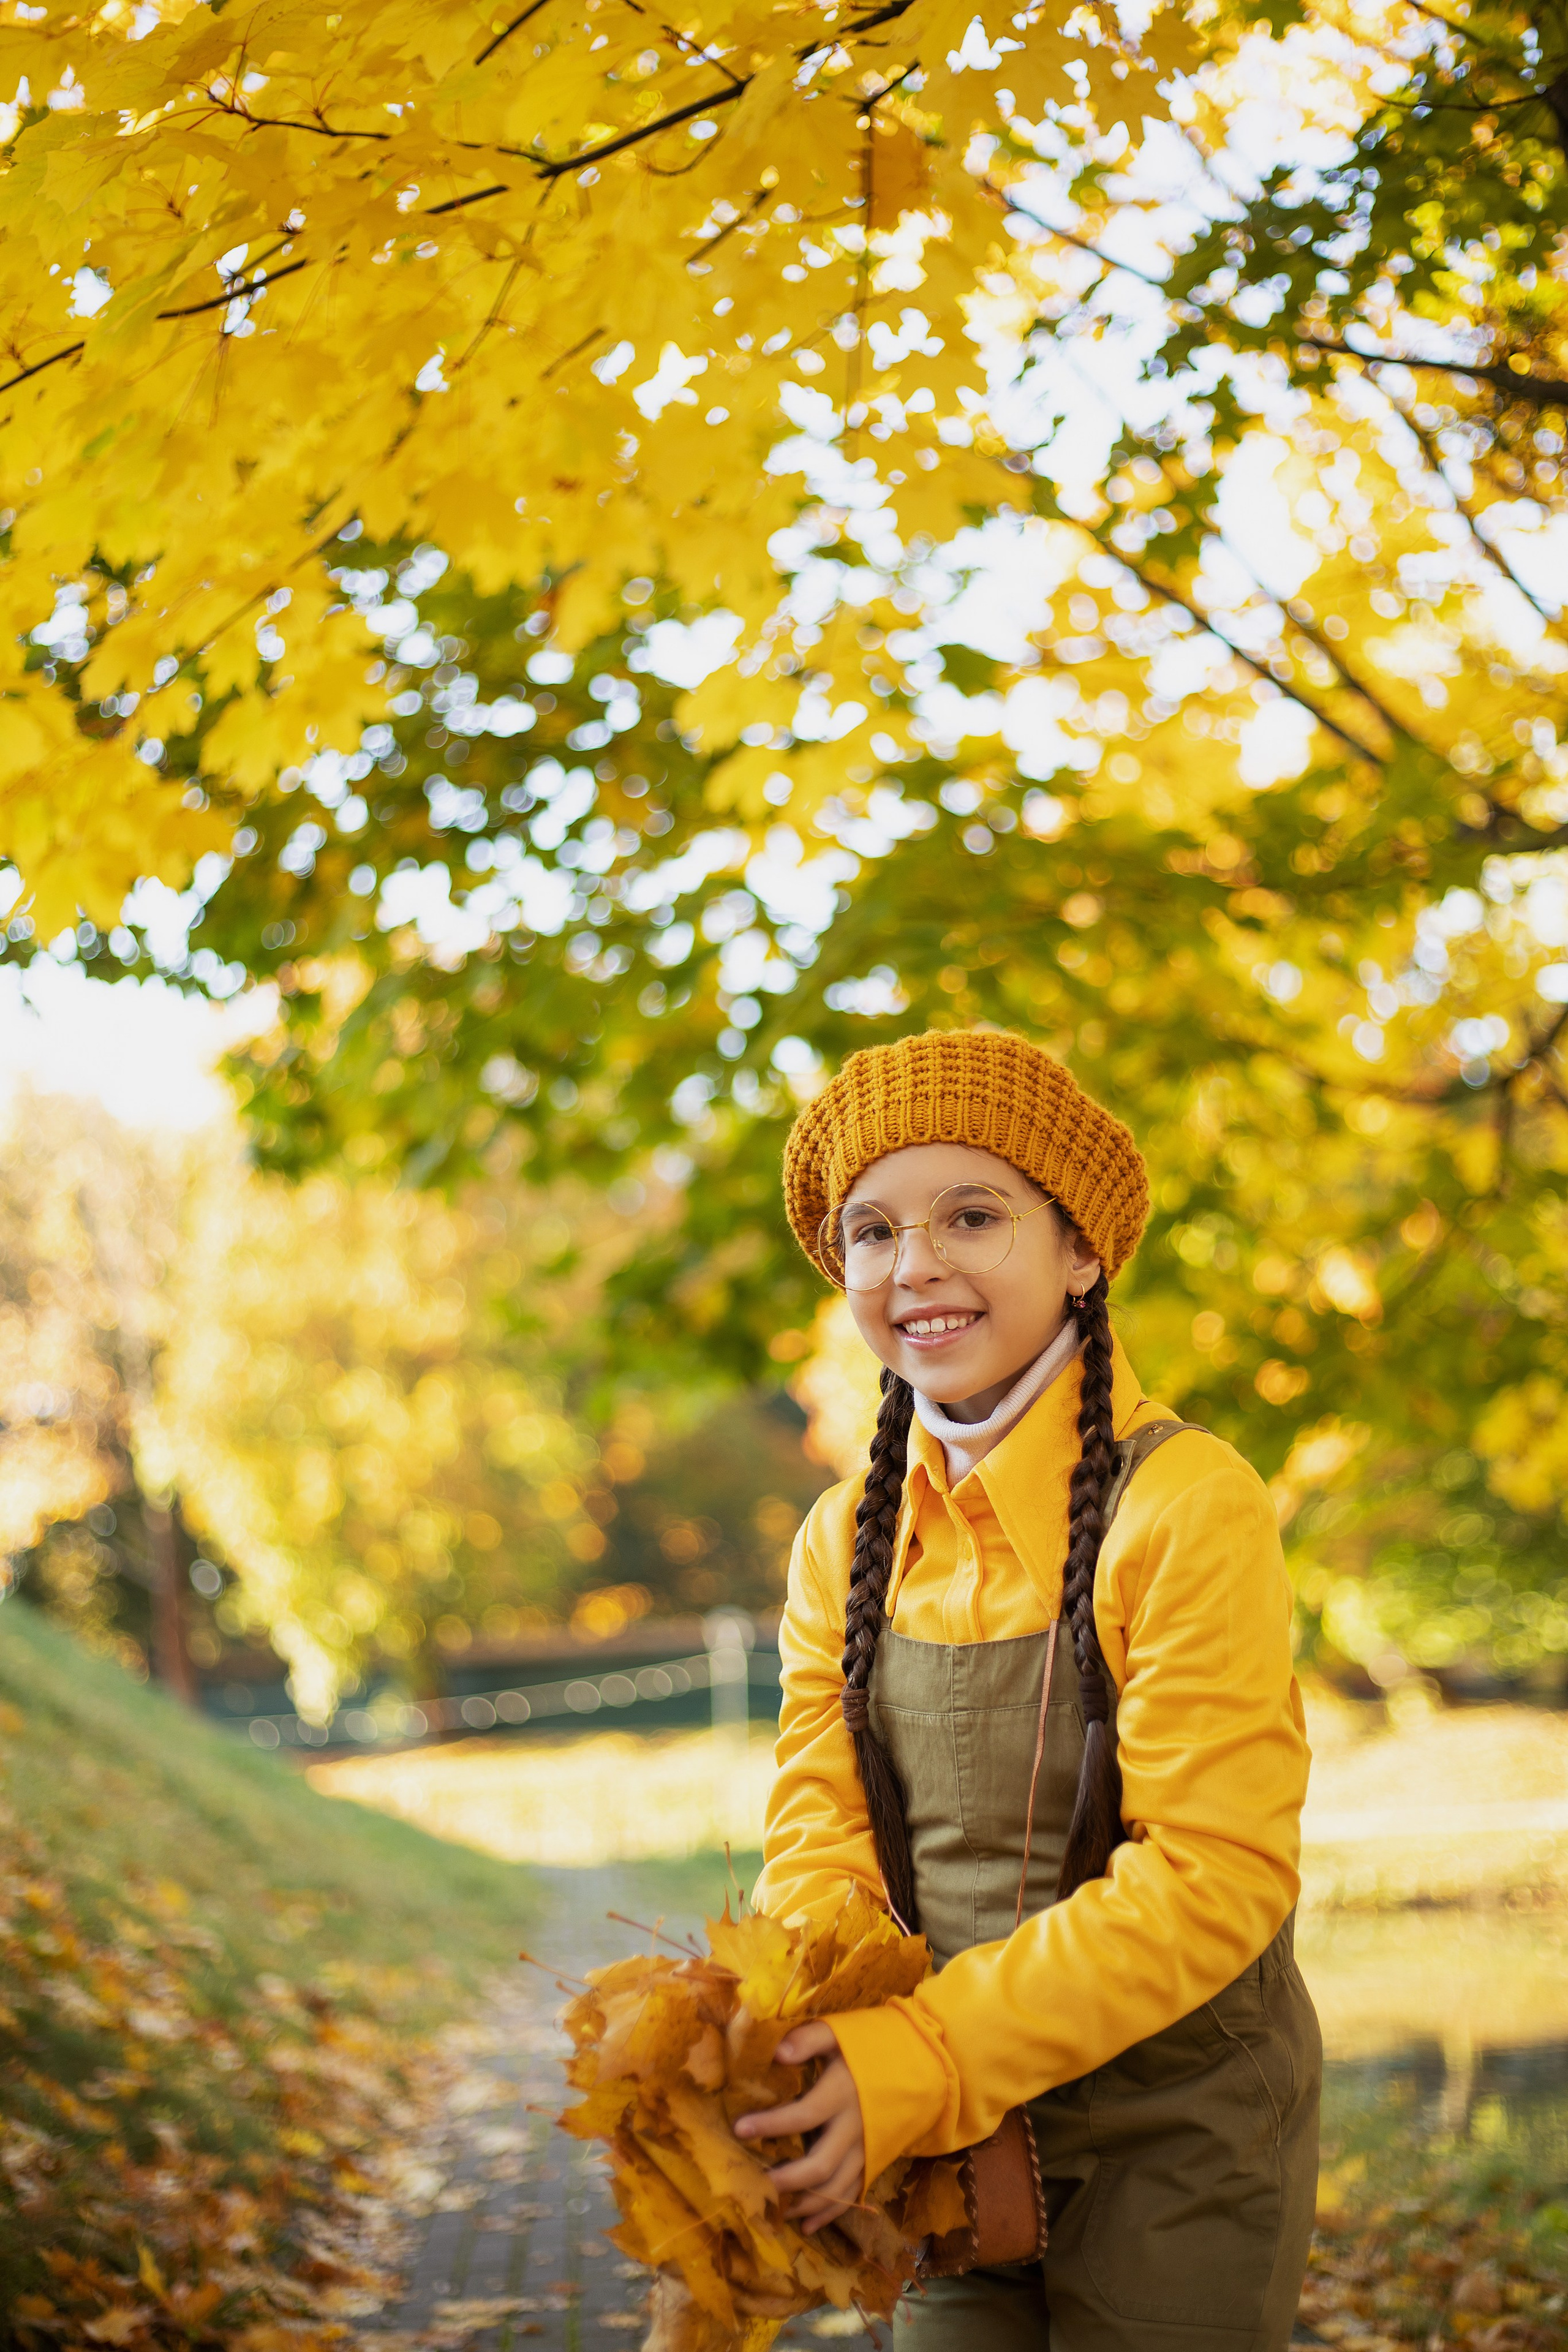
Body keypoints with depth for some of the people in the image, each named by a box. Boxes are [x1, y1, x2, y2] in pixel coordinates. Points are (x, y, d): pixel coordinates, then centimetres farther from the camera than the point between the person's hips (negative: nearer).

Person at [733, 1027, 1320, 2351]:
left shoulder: (1187, 1504, -17)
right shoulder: (846, 1543, 2)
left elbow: (1217, 1873, -22)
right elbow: (823, 1829, 1)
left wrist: (925, 2059, -27)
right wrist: (794, 2032, -20)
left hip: (1176, 2142, -4)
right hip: (961, 2145, 5)